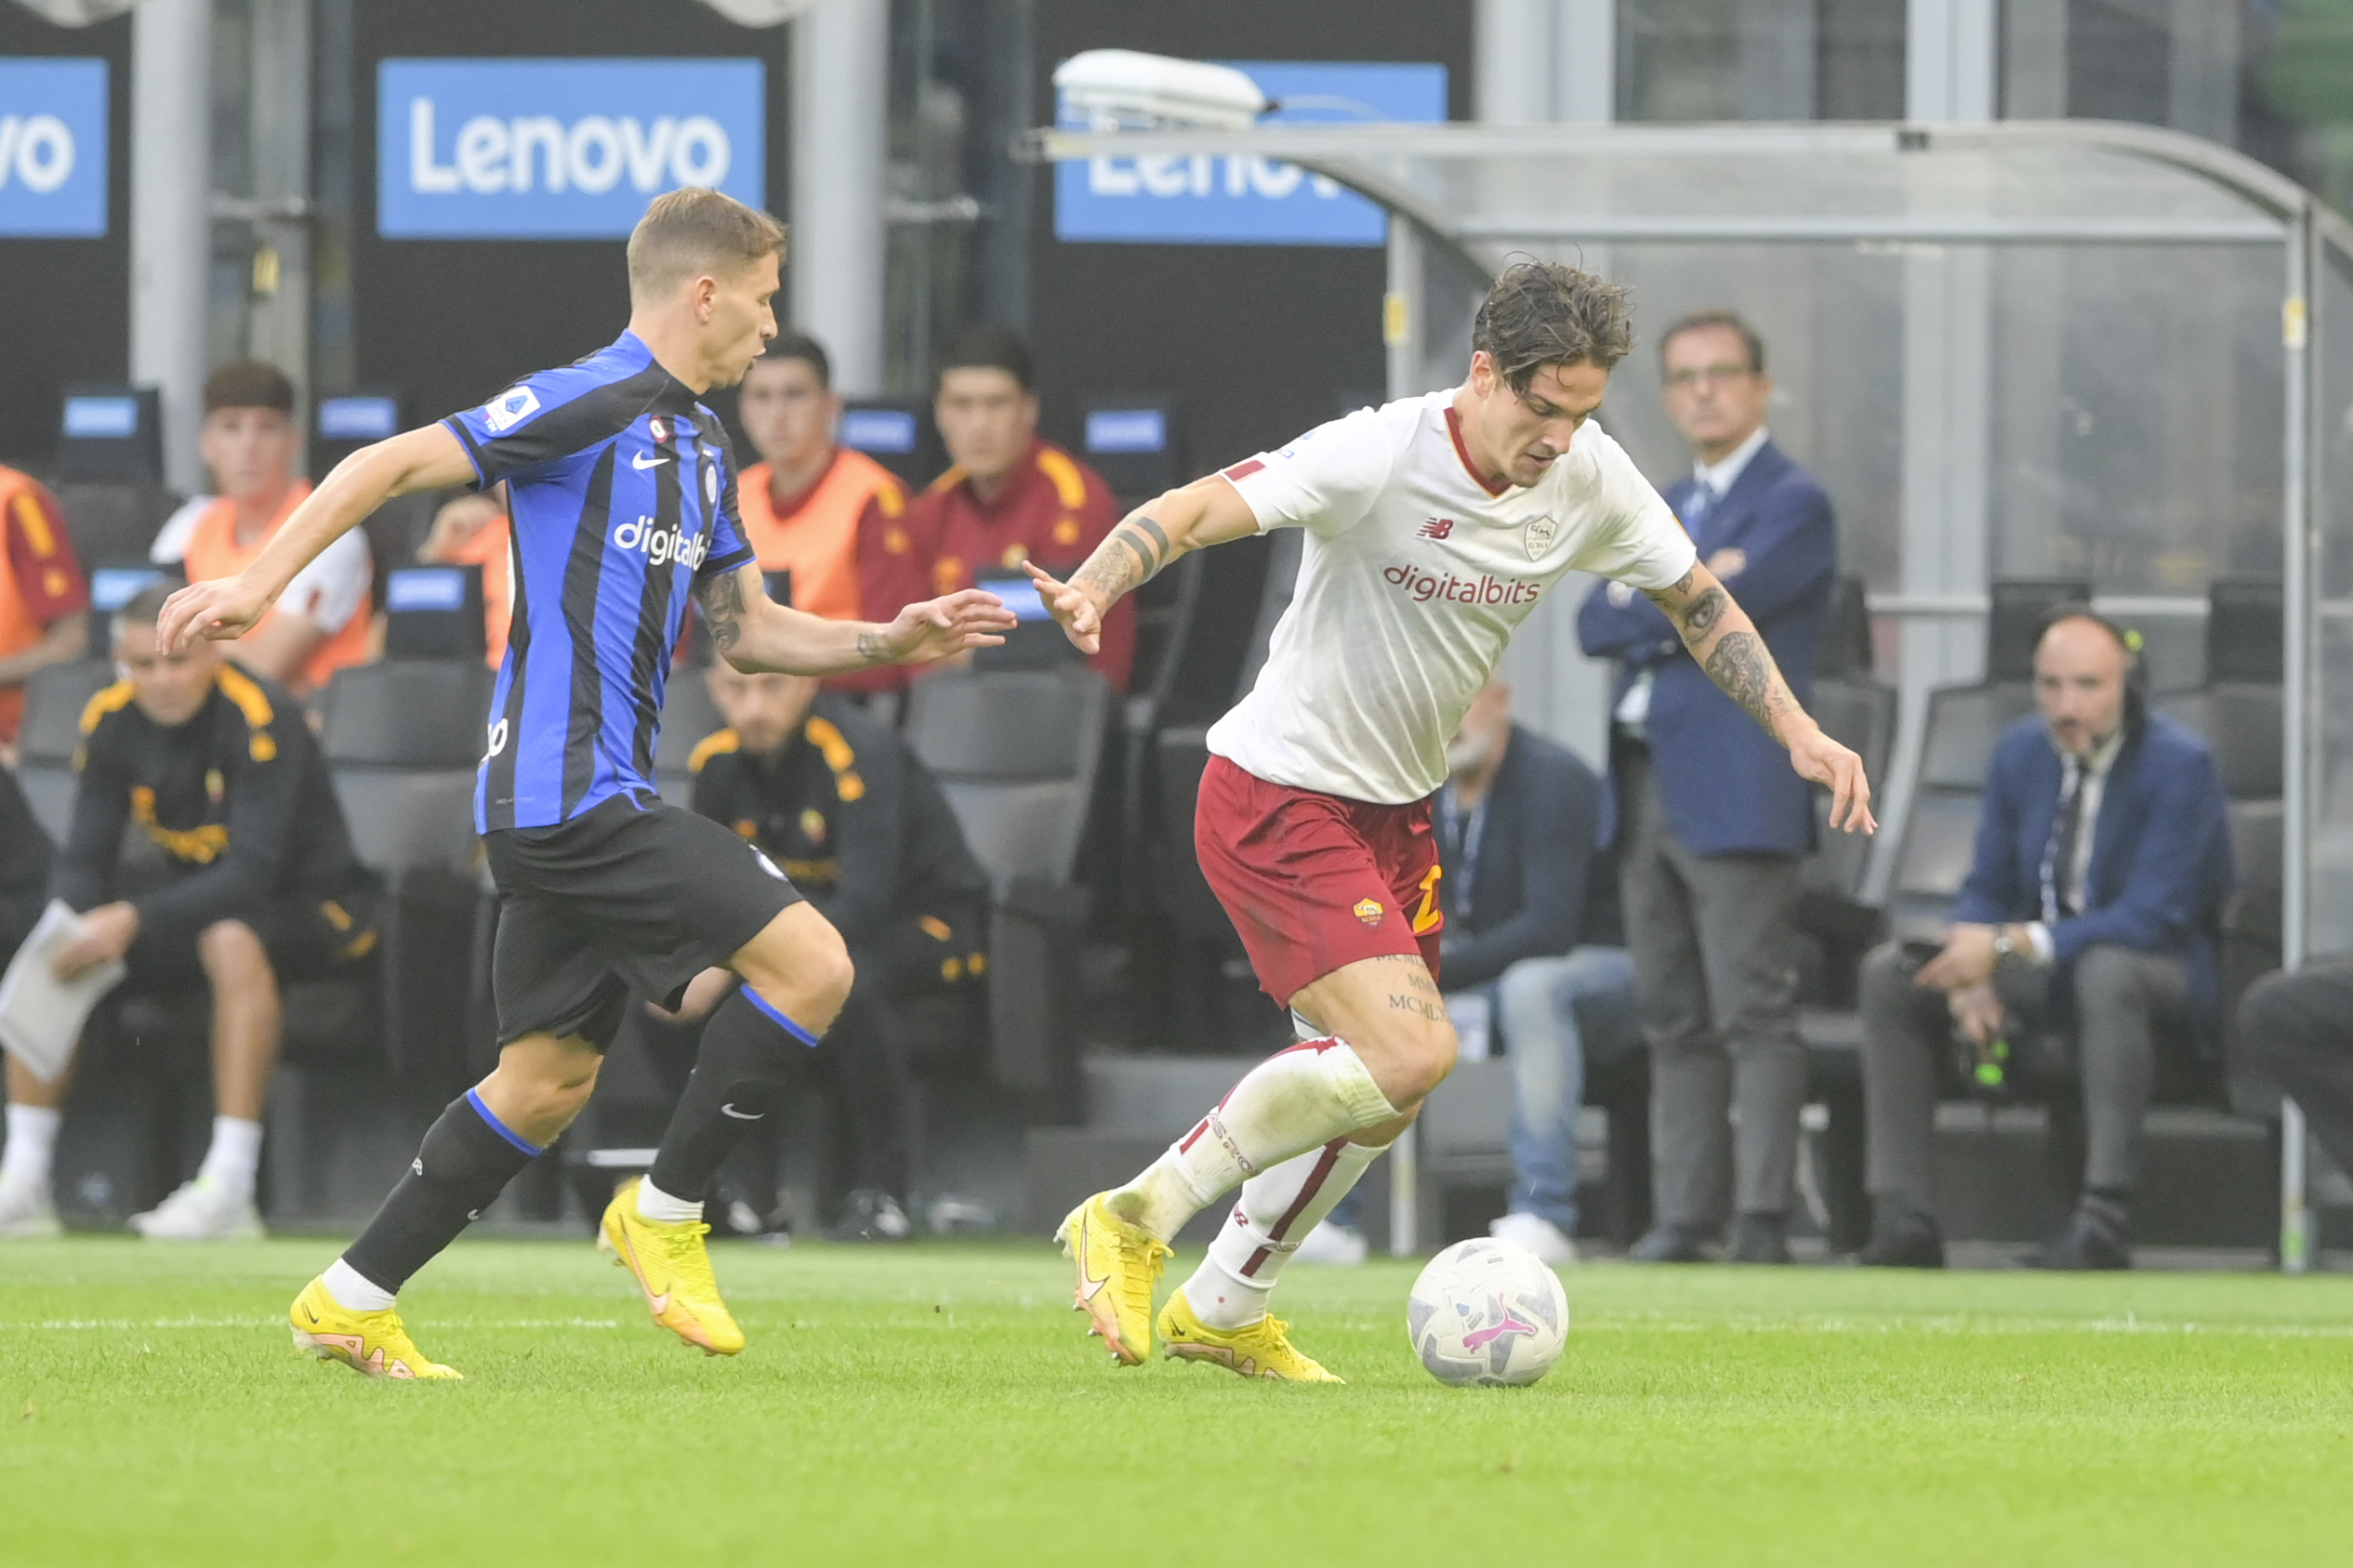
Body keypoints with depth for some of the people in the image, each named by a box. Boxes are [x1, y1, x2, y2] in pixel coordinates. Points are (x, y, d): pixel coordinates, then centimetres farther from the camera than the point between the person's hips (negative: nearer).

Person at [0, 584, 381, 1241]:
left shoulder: (260, 717, -23)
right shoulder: (112, 721, -4)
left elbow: (252, 872, -31)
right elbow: (82, 861, -4)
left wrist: (133, 920, -42)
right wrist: (80, 920, -28)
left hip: (313, 908, -6)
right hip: (196, 903, 6)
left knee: (233, 940, -38)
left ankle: (230, 1188, -40)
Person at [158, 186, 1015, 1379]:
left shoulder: (699, 446, 19)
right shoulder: (590, 406, -10)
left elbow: (744, 630, 25)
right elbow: (390, 465, -11)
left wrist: (888, 642, 12)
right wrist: (256, 584, -15)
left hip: (571, 805, 10)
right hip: (569, 789, -10)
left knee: (548, 1080, 12)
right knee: (811, 964, -13)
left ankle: (351, 1302, 17)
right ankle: (663, 1213, -2)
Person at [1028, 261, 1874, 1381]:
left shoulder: (1590, 478, -5)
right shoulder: (1381, 458, -24)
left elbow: (1694, 596, 11)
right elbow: (1200, 508, -33)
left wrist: (1796, 729, 3)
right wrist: (1093, 588, -52)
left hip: (1396, 808, 8)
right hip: (1279, 796, -8)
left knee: (1384, 1095, 13)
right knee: (1410, 1052, -21)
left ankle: (1221, 1310, 33)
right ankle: (1134, 1220, -9)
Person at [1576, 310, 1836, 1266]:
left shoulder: (1793, 504, -2)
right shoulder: (1658, 509, 23)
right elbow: (1593, 626, 10)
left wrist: (1642, 604, 1)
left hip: (1733, 791, -8)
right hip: (1645, 783, 8)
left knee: (1752, 1018, -10)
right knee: (1674, 1024, 7)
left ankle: (1763, 1223, -12)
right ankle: (1685, 1218, 8)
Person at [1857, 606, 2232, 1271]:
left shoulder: (2179, 766, -16)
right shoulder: (2021, 753, 4)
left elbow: (2152, 919, -24)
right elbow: (1987, 887, 10)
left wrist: (2008, 947, -31)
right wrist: (1971, 976, -13)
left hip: (2163, 979, -6)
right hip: (2041, 972, 6)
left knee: (2105, 971, -41)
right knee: (1888, 971, -12)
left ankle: (2105, 1213, -41)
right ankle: (1901, 1218, -19)